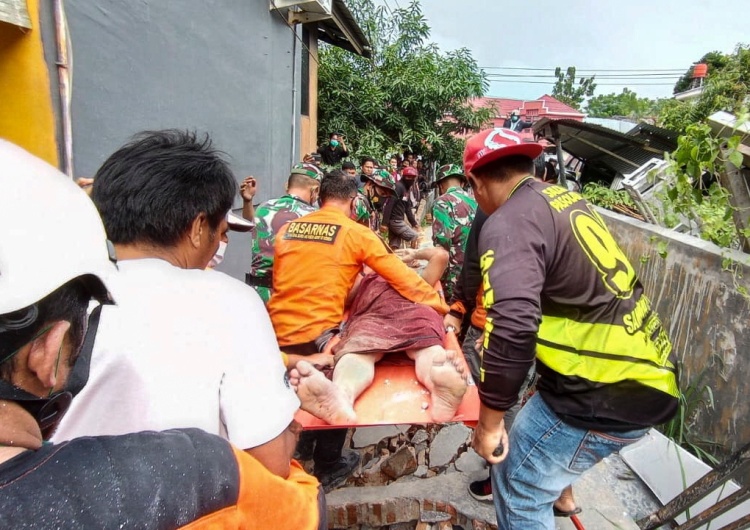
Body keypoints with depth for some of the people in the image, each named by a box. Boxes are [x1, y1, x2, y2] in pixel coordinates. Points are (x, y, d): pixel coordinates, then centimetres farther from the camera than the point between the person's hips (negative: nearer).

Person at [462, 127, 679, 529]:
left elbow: (512, 327, -33)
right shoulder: (566, 198, 10)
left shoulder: (508, 222, -18)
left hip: (606, 393, -9)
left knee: (518, 488, 10)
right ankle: (559, 489, 53)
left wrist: (488, 422, -18)